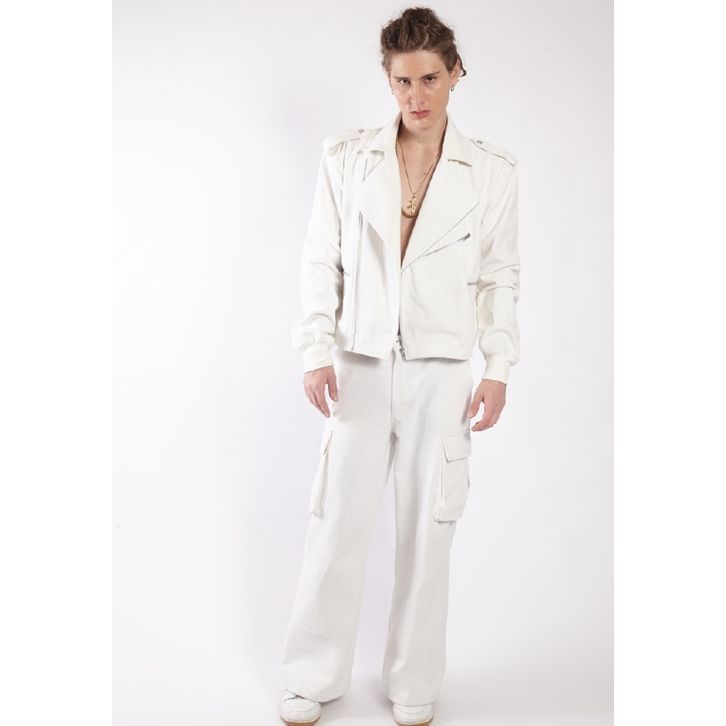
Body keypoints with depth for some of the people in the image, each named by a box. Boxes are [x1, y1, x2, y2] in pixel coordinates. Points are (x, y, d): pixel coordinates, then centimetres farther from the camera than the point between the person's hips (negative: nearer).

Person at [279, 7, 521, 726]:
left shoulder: (492, 171, 1)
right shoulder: (345, 158, 2)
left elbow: (500, 276, 6)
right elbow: (320, 263, 3)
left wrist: (498, 369, 0)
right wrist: (316, 352, -5)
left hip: (441, 371, 0)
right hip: (361, 365, 0)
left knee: (427, 530, 7)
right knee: (337, 524, 4)